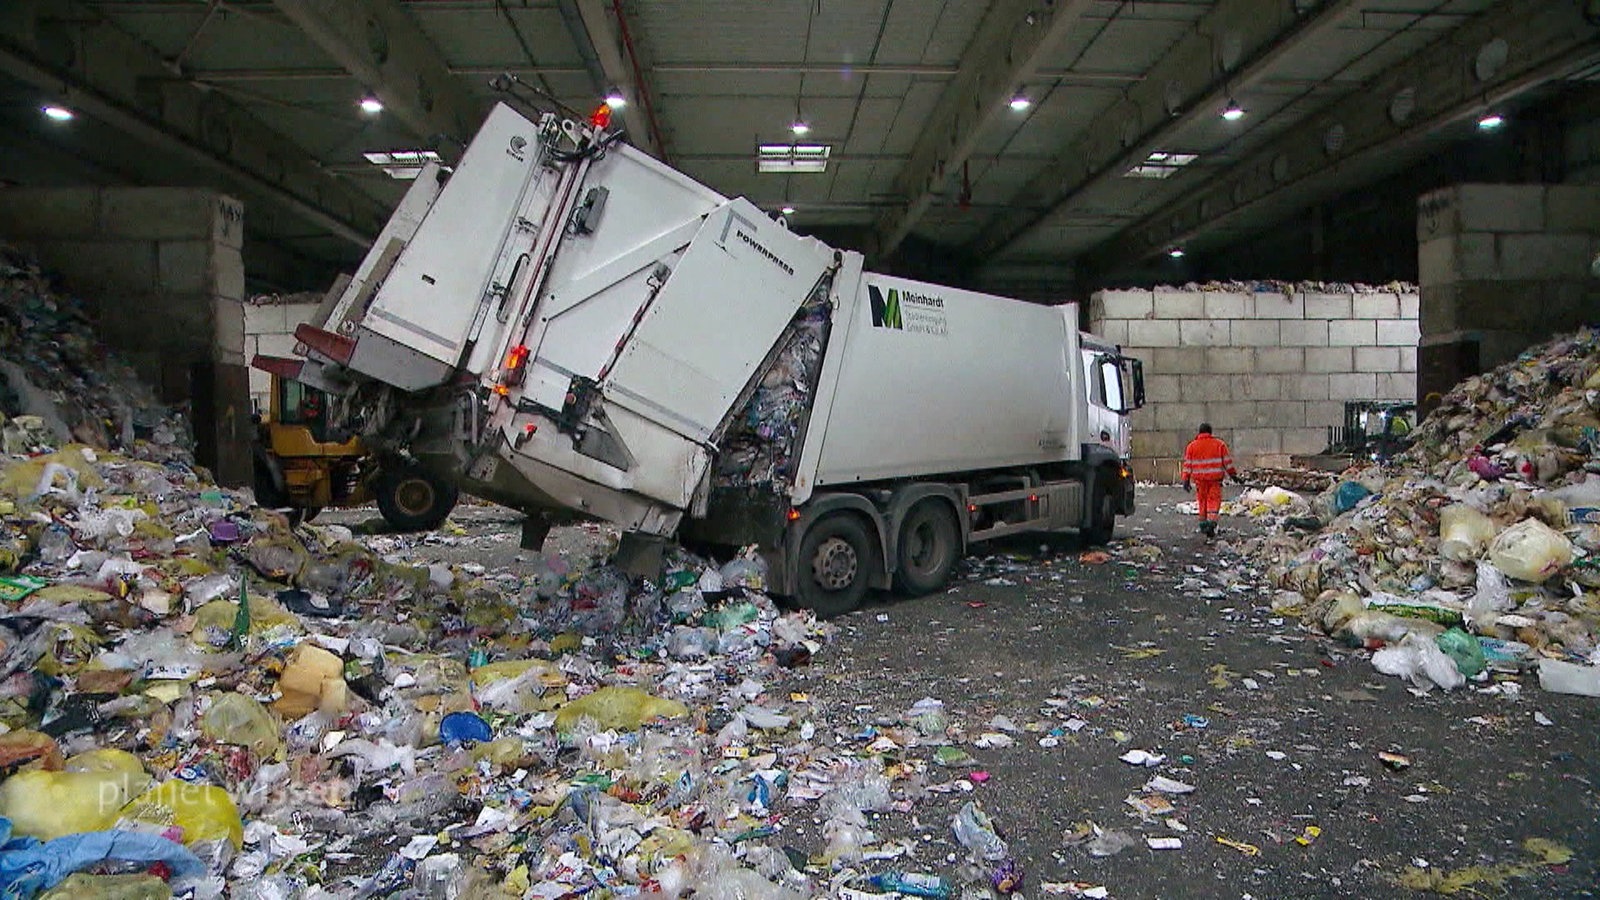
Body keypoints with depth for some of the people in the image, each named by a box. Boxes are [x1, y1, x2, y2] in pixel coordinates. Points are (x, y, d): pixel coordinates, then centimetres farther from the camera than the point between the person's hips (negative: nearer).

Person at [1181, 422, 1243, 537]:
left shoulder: (1192, 446, 4)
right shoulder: (1220, 444, 2)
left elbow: (1187, 464, 1)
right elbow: (1227, 462, 4)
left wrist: (1186, 480, 2)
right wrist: (1233, 475, 11)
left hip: (1200, 479, 1)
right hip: (1215, 478, -1)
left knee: (1202, 501, 13)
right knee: (1214, 501, 0)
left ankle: (1203, 524, 19)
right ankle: (1211, 524, -16)